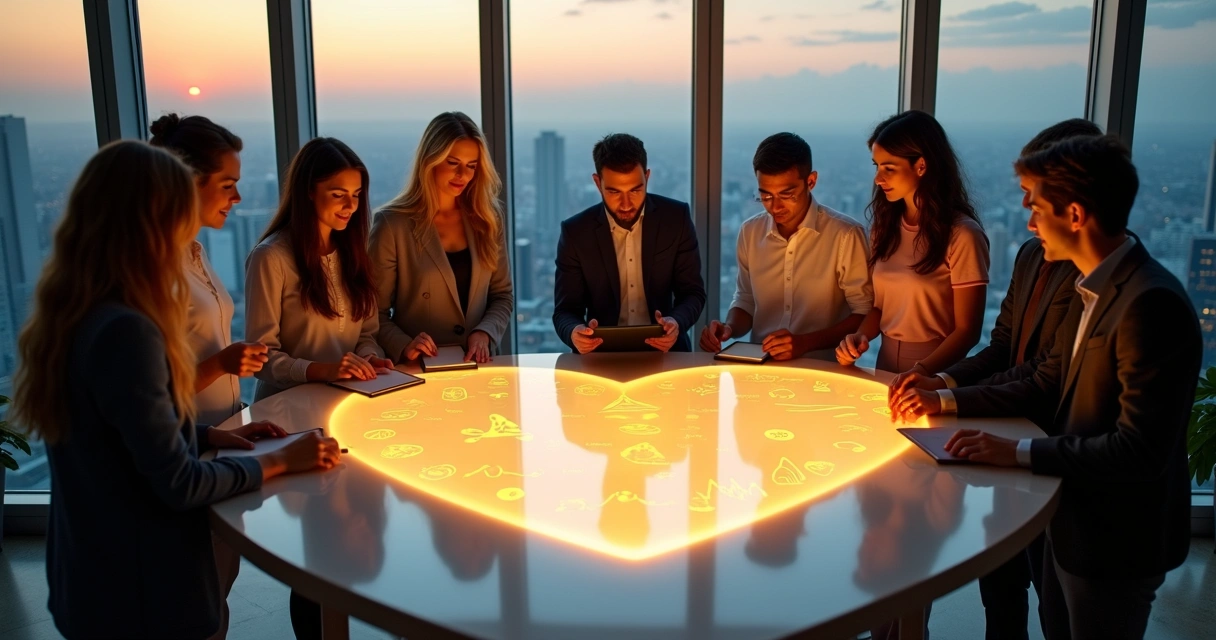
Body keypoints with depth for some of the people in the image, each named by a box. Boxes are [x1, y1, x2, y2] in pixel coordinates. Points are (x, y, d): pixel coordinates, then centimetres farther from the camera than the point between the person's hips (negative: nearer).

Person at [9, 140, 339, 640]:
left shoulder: (67, 317, 0)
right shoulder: (124, 331, -28)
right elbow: (179, 485, -24)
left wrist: (209, 436, 6)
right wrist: (277, 462, -12)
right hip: (141, 591, -8)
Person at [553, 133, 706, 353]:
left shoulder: (676, 218, -3)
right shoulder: (575, 232, -5)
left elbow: (693, 292, 1)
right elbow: (565, 311, -3)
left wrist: (677, 324, -22)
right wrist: (574, 333, -28)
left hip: (664, 352, 1)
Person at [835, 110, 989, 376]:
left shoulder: (961, 235, -10)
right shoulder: (884, 225, 8)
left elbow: (967, 330, -8)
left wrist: (923, 371, -22)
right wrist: (861, 336, -4)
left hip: (935, 376, -4)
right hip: (885, 369, 4)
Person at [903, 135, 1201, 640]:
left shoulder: (1152, 304, -28)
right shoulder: (1093, 288, 2)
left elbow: (1139, 449, -29)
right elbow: (1049, 386, 8)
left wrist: (1020, 453, -28)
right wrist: (949, 401, 1)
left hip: (1116, 540, -8)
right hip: (1074, 516, 8)